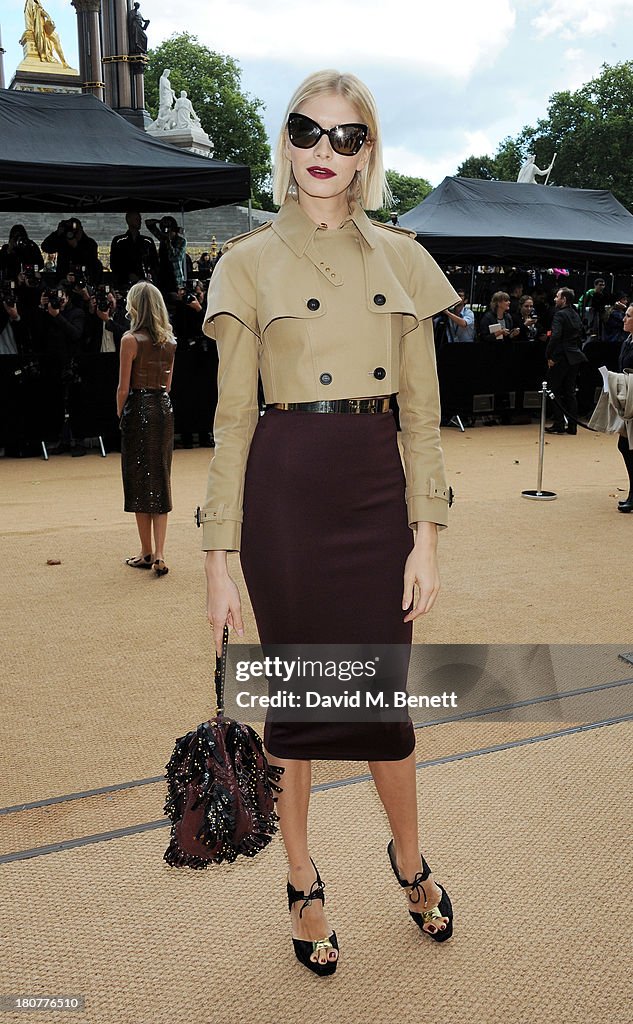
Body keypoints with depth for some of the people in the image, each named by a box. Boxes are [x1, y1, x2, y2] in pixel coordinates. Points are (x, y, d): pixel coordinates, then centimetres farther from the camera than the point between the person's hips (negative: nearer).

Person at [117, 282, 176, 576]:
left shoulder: (131, 339, -10)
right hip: (164, 408, 5)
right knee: (161, 479, 8)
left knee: (139, 480, 5)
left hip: (138, 408, -5)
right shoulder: (169, 341, 7)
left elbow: (124, 388, -9)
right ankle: (159, 554, 3)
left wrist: (120, 415, 4)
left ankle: (147, 553, 13)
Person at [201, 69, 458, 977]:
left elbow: (422, 413, 7)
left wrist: (426, 537, 0)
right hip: (286, 492, -2)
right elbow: (233, 419, -1)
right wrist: (220, 558, -5)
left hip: (378, 489, 2)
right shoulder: (250, 264, 1)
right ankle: (304, 884, 33)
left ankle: (410, 862, 38)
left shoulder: (402, 261, 8)